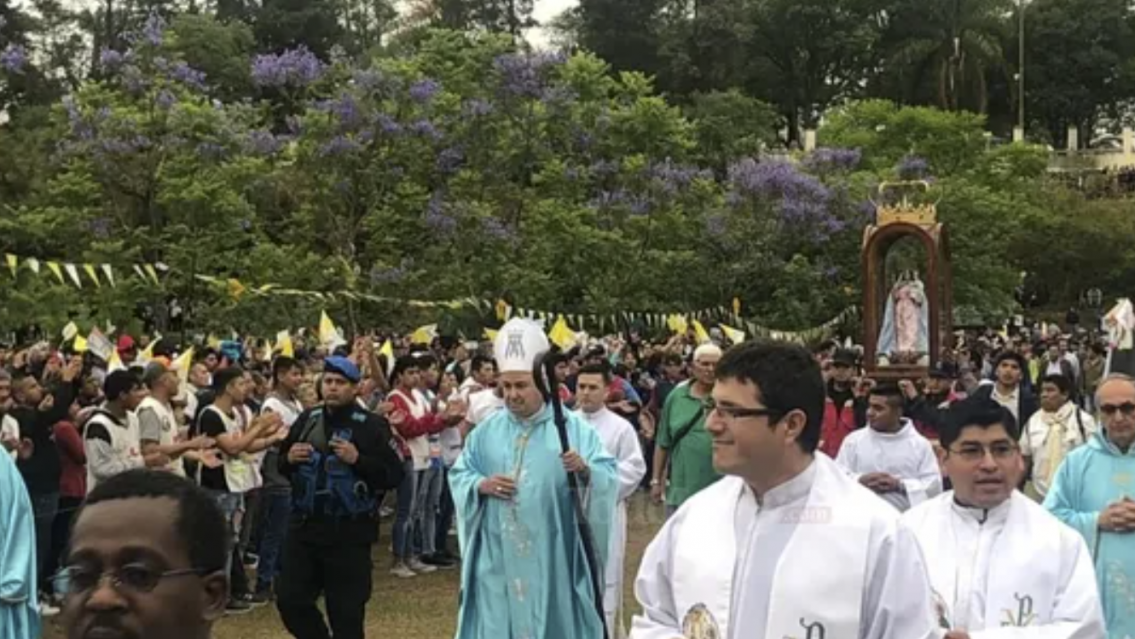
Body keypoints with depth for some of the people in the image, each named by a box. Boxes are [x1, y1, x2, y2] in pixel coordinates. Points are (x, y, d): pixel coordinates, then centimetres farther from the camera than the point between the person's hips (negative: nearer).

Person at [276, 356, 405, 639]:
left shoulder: (372, 425, -7)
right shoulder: (307, 419, 7)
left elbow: (394, 475, -10)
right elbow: (281, 466, 17)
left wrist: (357, 459, -21)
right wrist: (289, 458, -6)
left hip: (349, 532, -4)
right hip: (304, 526, 5)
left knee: (346, 610, 3)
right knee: (290, 599, 8)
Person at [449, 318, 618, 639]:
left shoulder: (573, 428, -4)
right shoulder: (487, 430, 7)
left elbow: (608, 476, -9)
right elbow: (458, 474, 12)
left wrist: (585, 470, -31)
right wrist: (480, 485, -8)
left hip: (552, 558, -3)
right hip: (498, 559, 3)